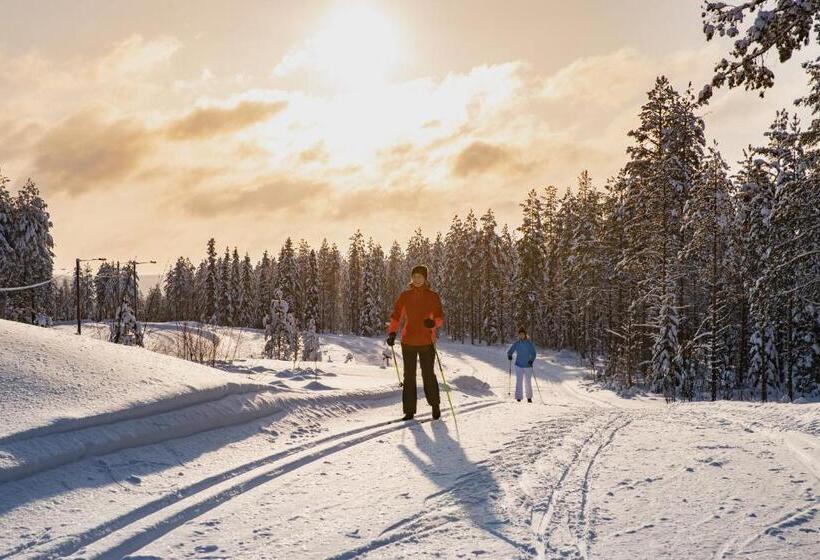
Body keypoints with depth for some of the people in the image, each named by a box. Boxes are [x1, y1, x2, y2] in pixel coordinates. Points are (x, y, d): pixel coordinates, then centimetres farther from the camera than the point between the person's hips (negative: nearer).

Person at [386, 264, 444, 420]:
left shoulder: (433, 296, 2)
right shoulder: (405, 296, 6)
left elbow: (440, 317, -1)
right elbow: (396, 315, 5)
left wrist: (433, 322, -24)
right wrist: (392, 332, -9)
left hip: (426, 342, -2)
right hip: (408, 341, 2)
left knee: (428, 375, -1)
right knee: (409, 376, 3)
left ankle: (435, 405, 19)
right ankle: (409, 410, 9)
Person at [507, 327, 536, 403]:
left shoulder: (530, 343, -3)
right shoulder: (516, 343, 1)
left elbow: (533, 353, -5)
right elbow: (510, 351, 3)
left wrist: (531, 360, -22)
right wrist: (509, 356, -19)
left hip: (528, 365, -1)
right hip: (519, 365, 1)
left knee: (528, 382, 6)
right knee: (519, 381, -8)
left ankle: (529, 397, 23)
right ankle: (518, 397, -5)